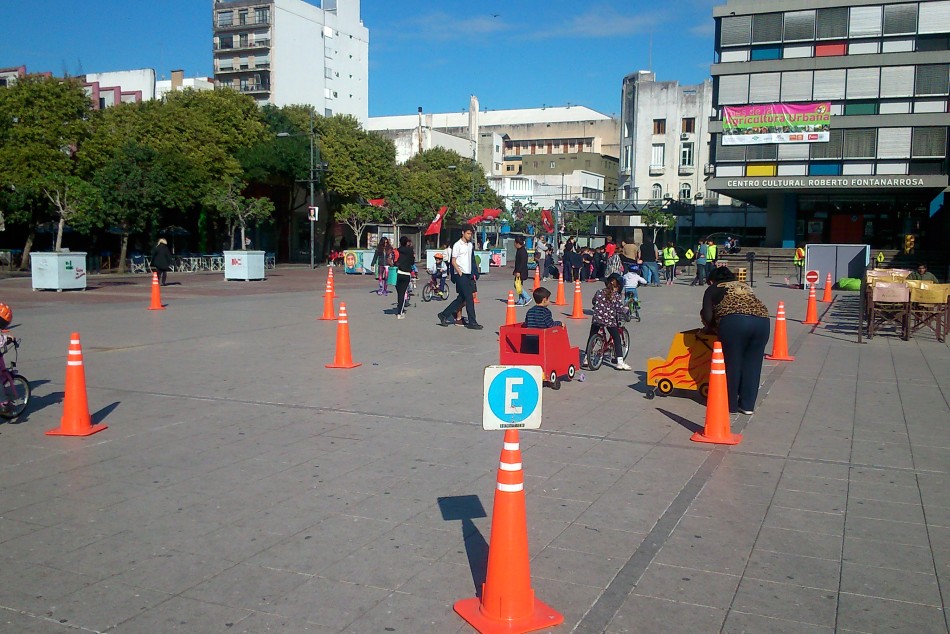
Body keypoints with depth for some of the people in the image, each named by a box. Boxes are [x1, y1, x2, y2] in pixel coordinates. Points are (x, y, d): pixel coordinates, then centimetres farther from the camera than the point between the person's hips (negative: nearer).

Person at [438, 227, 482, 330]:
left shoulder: (470, 245, 15)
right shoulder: (457, 245, -7)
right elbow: (453, 261, -9)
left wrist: (474, 274, 15)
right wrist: (460, 273, -15)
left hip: (468, 274, 8)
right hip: (461, 275, -8)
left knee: (461, 298, 10)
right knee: (469, 298, -9)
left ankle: (444, 315, 20)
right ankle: (472, 322, -4)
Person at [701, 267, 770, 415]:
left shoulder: (713, 289, 21)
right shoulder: (744, 285, 36)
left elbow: (707, 316, 10)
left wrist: (711, 328, 30)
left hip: (734, 321, -4)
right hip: (762, 320, 4)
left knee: (732, 364, 8)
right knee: (752, 364, 13)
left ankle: (730, 405, 16)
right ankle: (747, 405, 19)